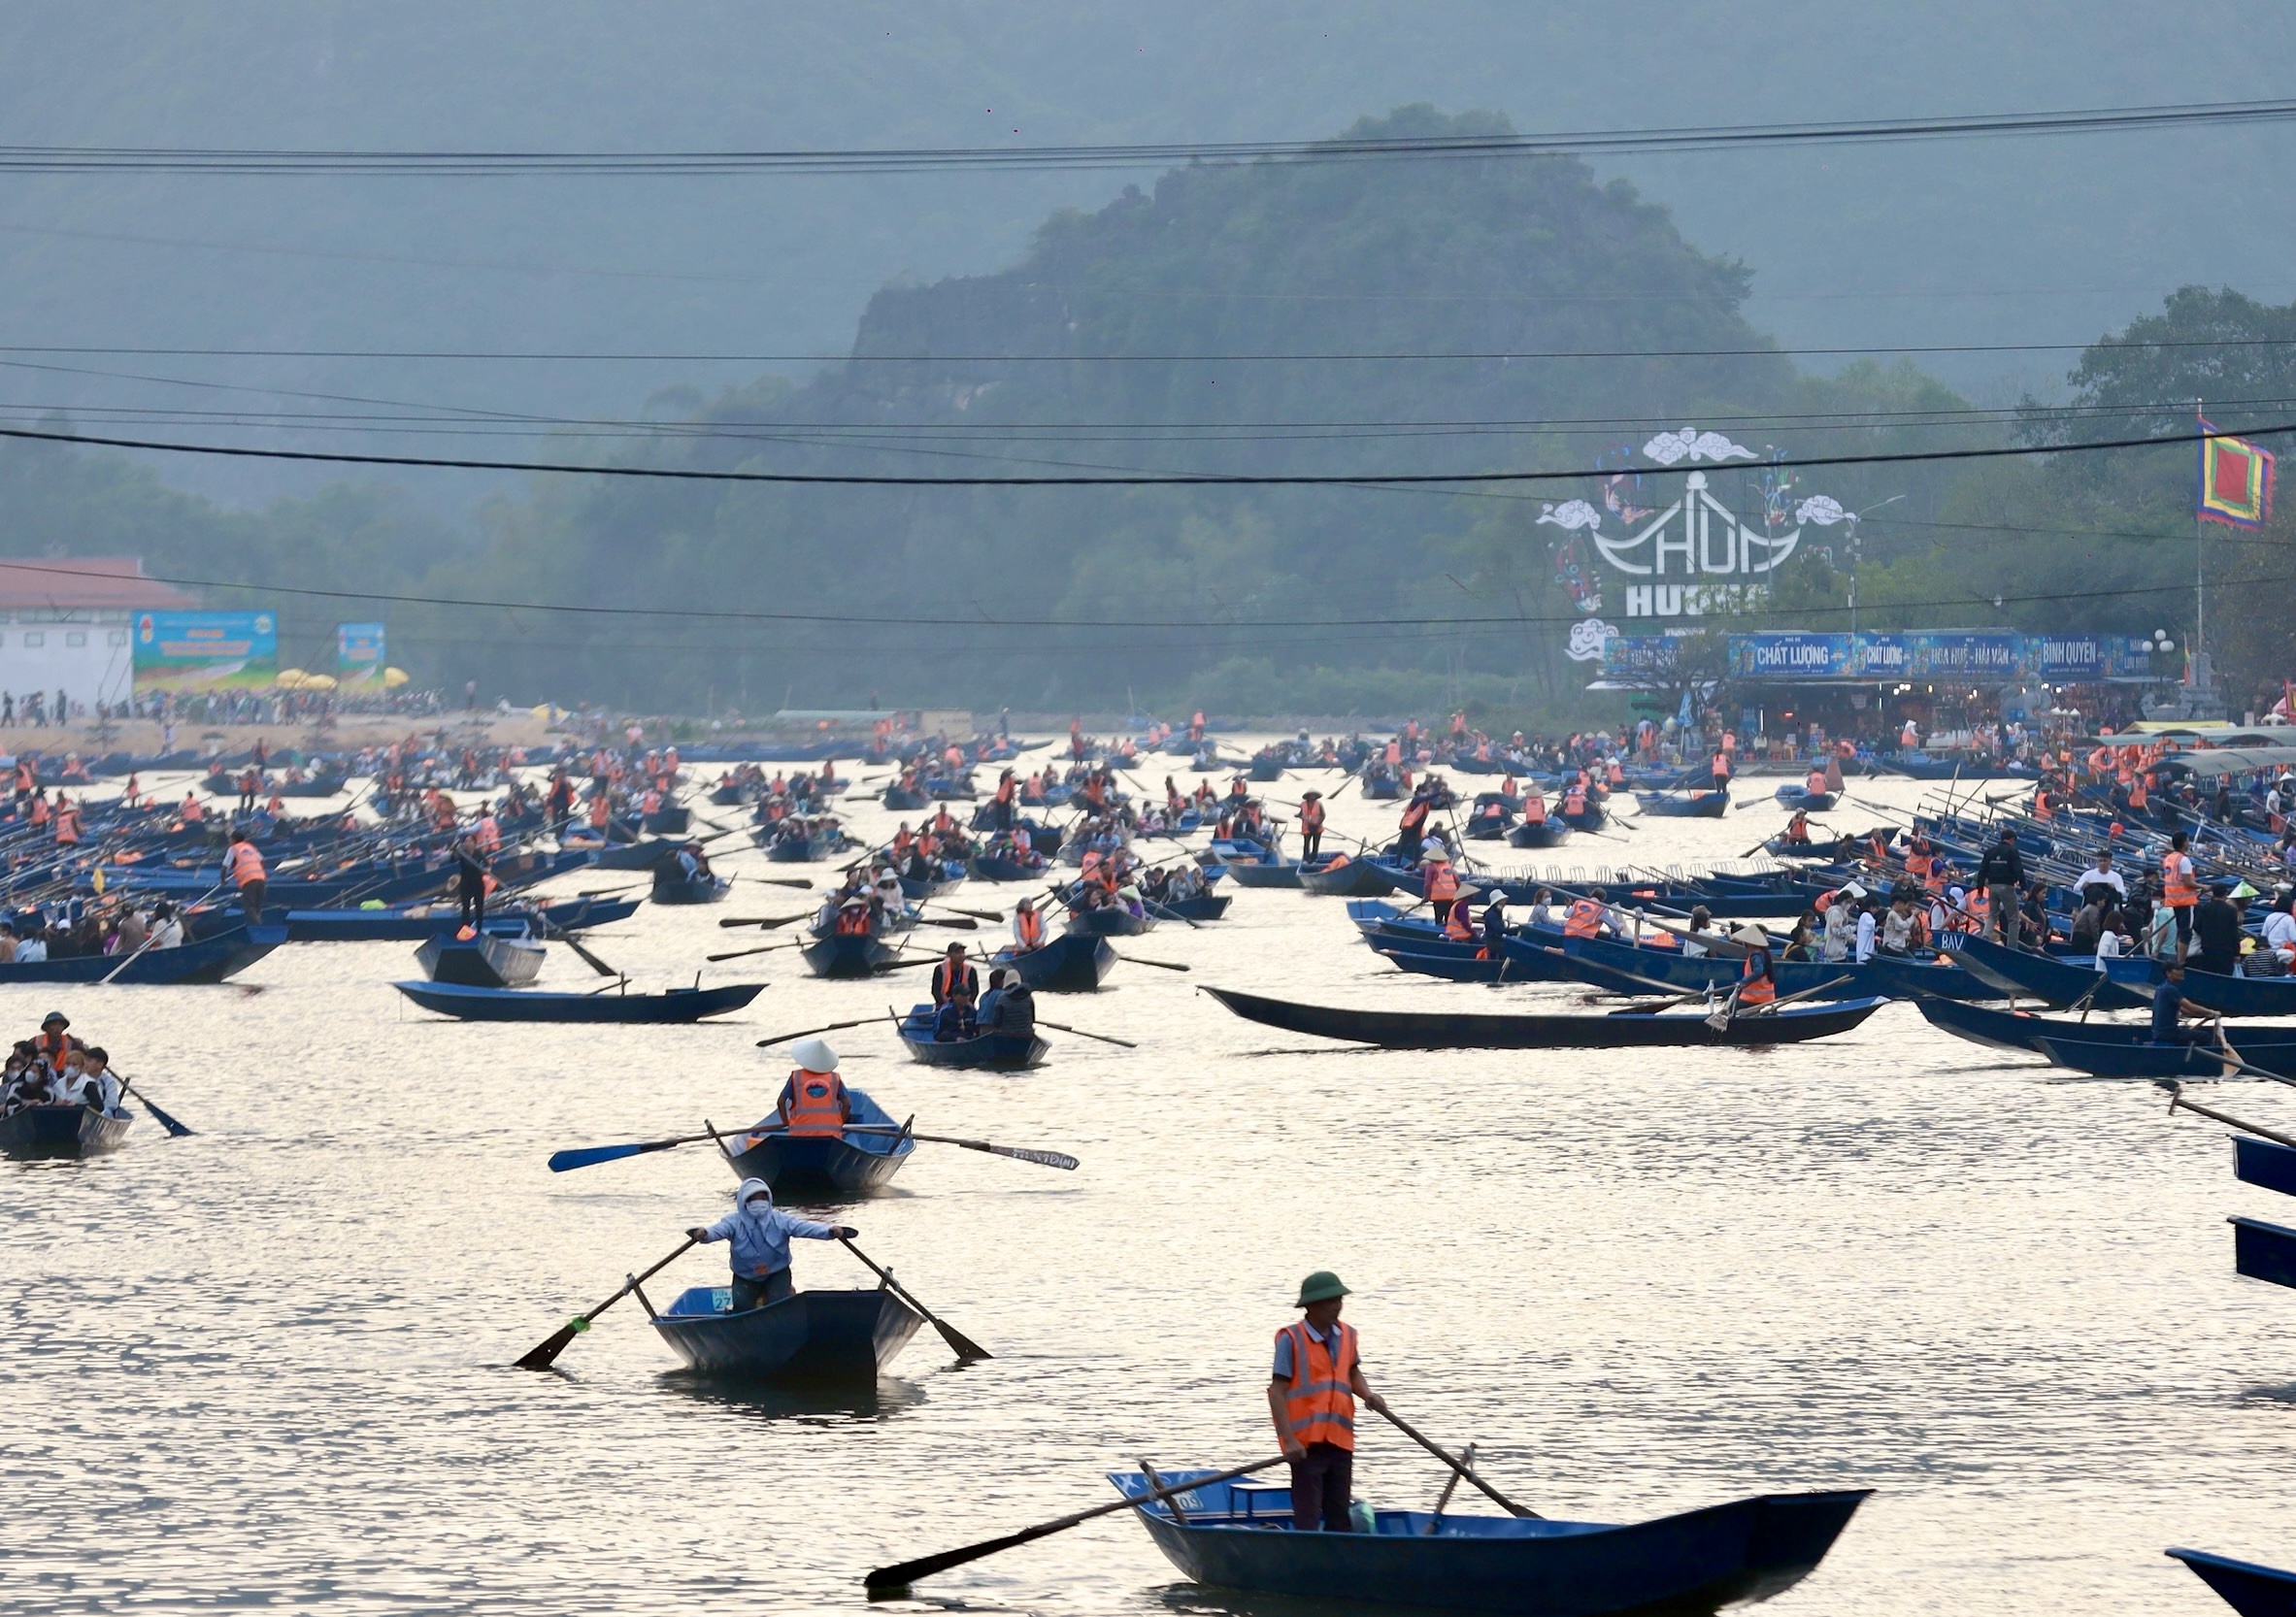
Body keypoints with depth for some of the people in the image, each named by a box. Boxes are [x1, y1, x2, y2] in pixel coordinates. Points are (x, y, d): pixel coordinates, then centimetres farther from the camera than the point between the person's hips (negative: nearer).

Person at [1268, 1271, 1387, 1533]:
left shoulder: (1347, 1335, 8)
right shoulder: (1291, 1339, -10)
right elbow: (1277, 1392, -11)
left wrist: (1367, 1394, 2)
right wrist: (1289, 1440, -18)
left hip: (1340, 1442, 6)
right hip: (1306, 1442, -6)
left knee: (1340, 1517, 12)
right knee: (1307, 1520, -6)